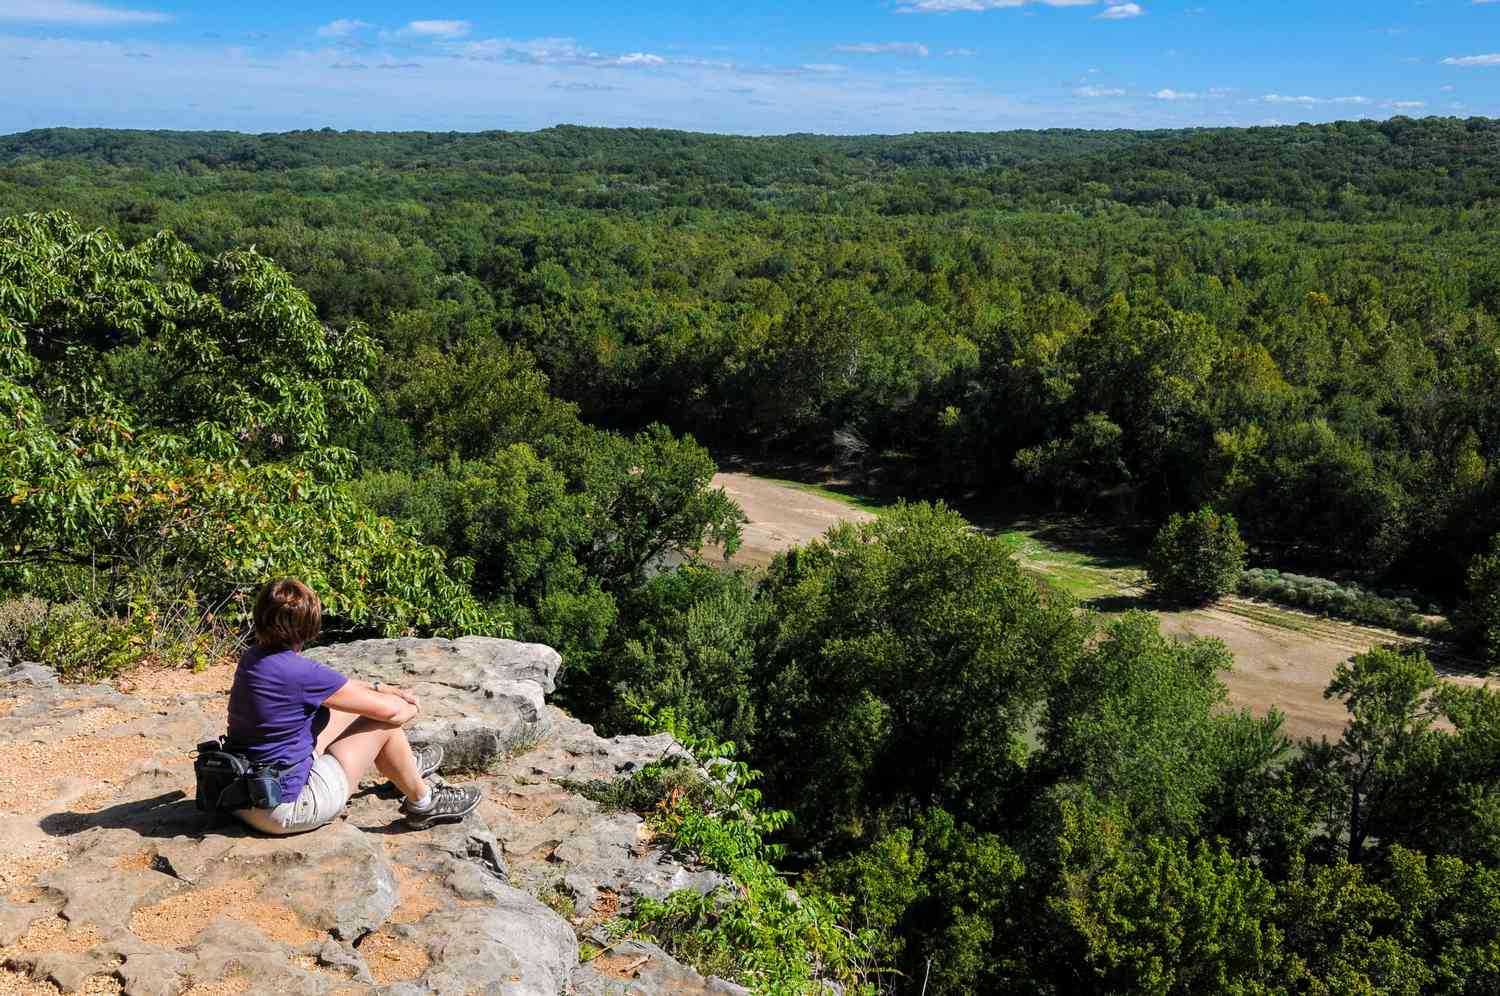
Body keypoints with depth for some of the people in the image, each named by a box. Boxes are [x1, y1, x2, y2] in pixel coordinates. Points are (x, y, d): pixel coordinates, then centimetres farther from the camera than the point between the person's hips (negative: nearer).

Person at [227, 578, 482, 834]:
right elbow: (388, 711, -16)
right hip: (285, 810, -8)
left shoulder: (251, 659, -1)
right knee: (385, 723, -1)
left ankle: (406, 765, 41)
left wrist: (379, 688, 15)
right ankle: (422, 804, 21)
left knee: (349, 706, 17)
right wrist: (411, 708, 6)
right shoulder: (300, 673, -25)